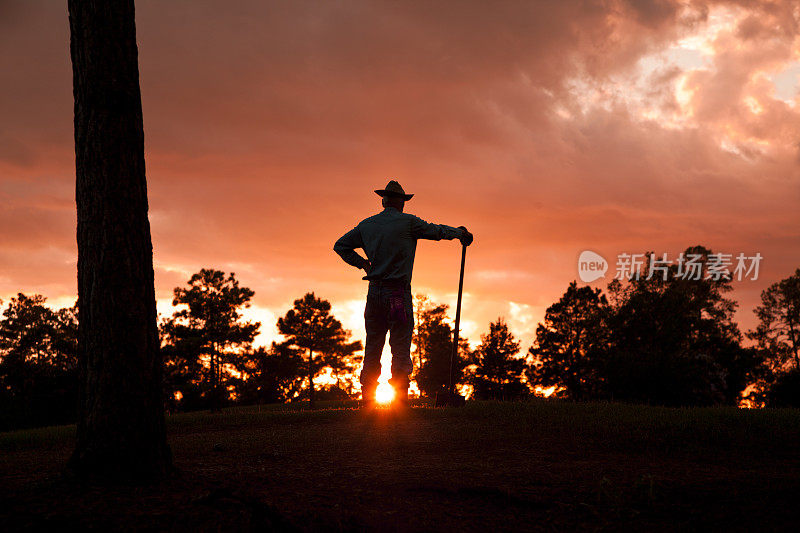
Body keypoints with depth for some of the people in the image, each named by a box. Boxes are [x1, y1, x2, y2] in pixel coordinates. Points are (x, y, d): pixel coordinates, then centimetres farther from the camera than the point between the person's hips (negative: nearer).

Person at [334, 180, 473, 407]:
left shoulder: (366, 225, 10)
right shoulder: (408, 222, -4)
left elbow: (340, 246, 16)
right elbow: (437, 231, 8)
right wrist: (459, 232, 25)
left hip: (374, 291, 5)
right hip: (398, 291, -5)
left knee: (372, 348, 8)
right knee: (400, 348, -3)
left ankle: (367, 398, 8)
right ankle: (400, 399, -6)